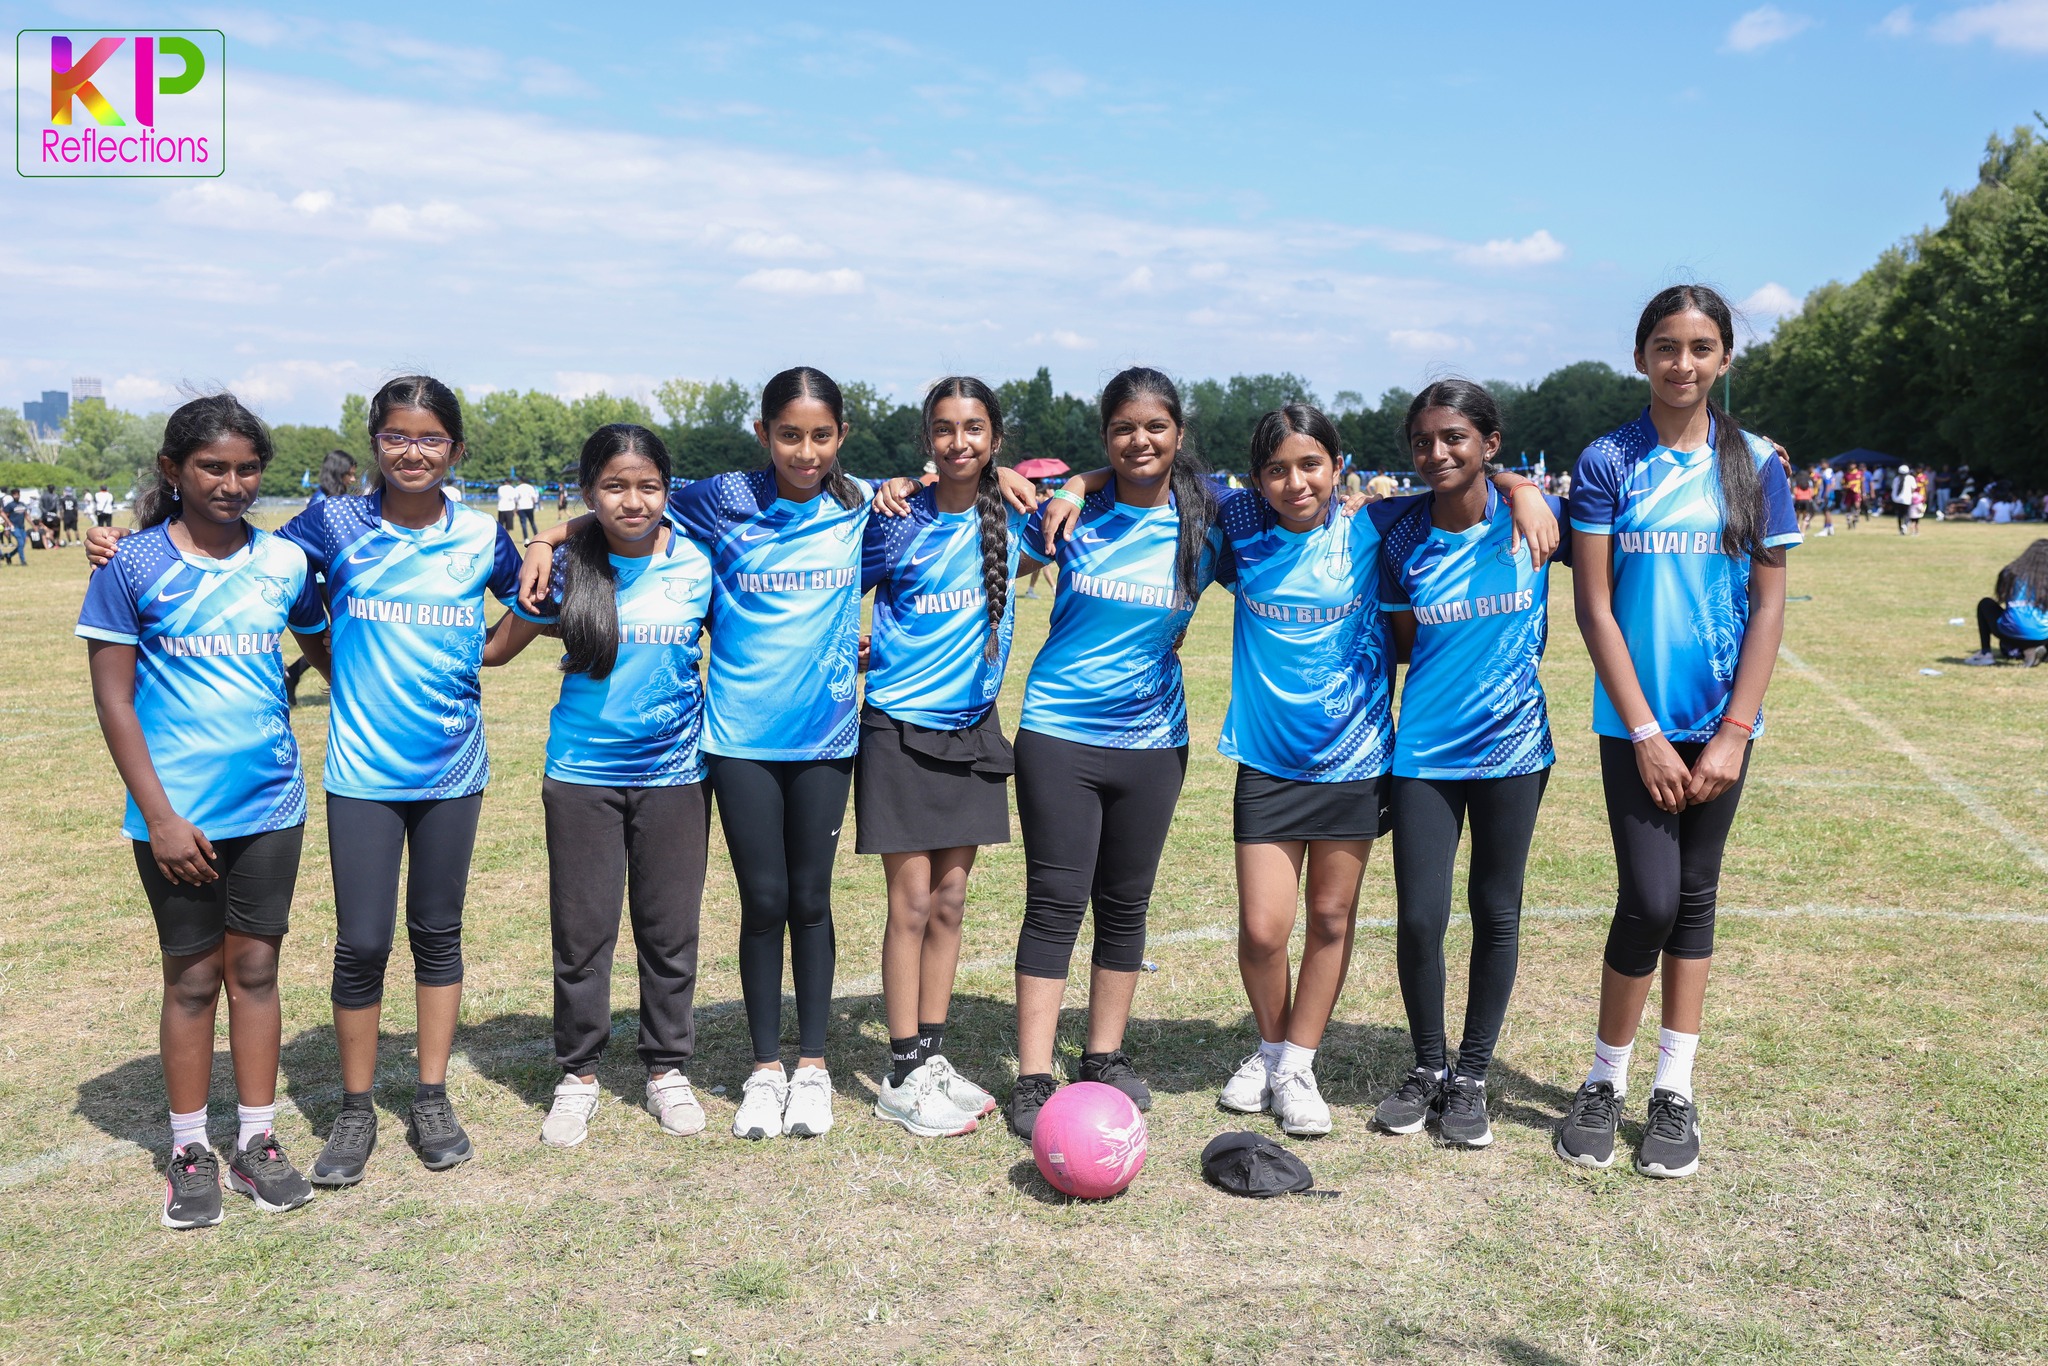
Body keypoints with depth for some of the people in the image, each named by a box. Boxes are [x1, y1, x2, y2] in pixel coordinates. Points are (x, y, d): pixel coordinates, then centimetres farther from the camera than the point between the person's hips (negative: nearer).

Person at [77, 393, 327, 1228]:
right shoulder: (133, 566, -7)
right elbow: (113, 700, -6)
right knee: (191, 976, 8)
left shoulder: (284, 562, 1)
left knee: (255, 968, 11)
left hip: (269, 805, 3)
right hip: (178, 812, -2)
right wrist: (159, 814, -11)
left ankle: (257, 1140, 24)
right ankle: (190, 1150, 24)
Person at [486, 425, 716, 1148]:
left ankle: (667, 1068, 28)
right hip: (582, 774, 0)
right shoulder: (566, 567, -5)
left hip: (673, 774, 1)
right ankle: (578, 1074, 25)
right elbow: (497, 646, 6)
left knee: (670, 931, 10)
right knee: (582, 932, 6)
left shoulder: (697, 567, -3)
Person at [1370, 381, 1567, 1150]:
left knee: (1496, 914, 8)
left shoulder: (1533, 515, -4)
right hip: (1424, 749, 0)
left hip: (1512, 744, 0)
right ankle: (1426, 1067, 23)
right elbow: (1401, 644, 5)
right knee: (1418, 917, -1)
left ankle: (1471, 1078, 25)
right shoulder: (1397, 531, -3)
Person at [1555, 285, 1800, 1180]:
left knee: (1694, 897, 9)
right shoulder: (1607, 463, -3)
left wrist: (1733, 734, -6)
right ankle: (1605, 1082, 12)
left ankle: (1675, 1091, 19)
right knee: (1650, 899, -8)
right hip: (1636, 722, -2)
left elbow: (1768, 606, 2)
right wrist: (1645, 734, -10)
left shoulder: (1755, 465, 3)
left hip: (1720, 721, 2)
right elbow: (1594, 607, -5)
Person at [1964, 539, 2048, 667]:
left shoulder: (2010, 573, 8)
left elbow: (2000, 598, 22)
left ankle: (1985, 654, 18)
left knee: (1985, 604, 26)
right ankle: (2029, 651, -2)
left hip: (2012, 633, -1)